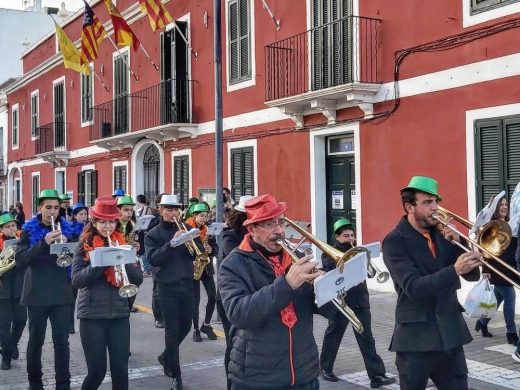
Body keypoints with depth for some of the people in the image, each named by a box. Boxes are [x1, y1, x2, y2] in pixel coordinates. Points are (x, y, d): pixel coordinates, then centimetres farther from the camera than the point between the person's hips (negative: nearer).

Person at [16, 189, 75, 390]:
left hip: (61, 293, 1)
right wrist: (44, 243, -24)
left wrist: (65, 245, -14)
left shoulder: (66, 229, 7)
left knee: (62, 340, 1)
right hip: (37, 293, -1)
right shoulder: (29, 231, 1)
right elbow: (20, 259, -12)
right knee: (36, 340, 8)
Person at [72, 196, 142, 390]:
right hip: (92, 314, -2)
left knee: (120, 369, 2)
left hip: (120, 313, 2)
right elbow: (76, 279, -10)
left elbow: (138, 278, 1)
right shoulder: (84, 246, 1)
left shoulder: (123, 244, 8)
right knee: (97, 370, 0)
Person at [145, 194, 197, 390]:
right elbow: (153, 259, -16)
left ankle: (166, 357, 38)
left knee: (186, 325, 12)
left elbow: (195, 254, 6)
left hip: (187, 283, 4)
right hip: (168, 286, -4)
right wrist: (172, 243, -26)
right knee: (172, 329, -2)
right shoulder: (153, 234, -2)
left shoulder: (184, 229, 9)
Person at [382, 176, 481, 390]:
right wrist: (455, 270, -33)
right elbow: (414, 287, -23)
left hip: (450, 333, 5)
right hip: (416, 338, -5)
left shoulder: (442, 234, 8)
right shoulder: (394, 241, -11)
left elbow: (472, 275, 6)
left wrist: (458, 242, -10)